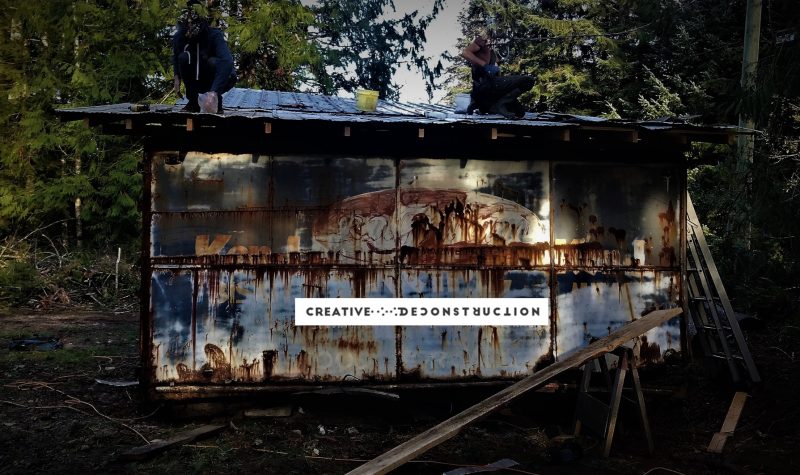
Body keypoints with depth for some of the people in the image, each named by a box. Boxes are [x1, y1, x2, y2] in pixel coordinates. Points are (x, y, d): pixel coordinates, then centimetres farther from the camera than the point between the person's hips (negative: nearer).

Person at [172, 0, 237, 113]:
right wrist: (177, 77, -8)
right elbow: (175, 56, 10)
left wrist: (214, 91, -55)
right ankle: (193, 101, -9)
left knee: (213, 62, -33)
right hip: (197, 82, 4)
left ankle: (216, 102, -11)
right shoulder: (179, 36, -13)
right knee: (184, 57, -22)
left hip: (218, 82, -3)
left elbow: (227, 62, -44)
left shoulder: (214, 35, -27)